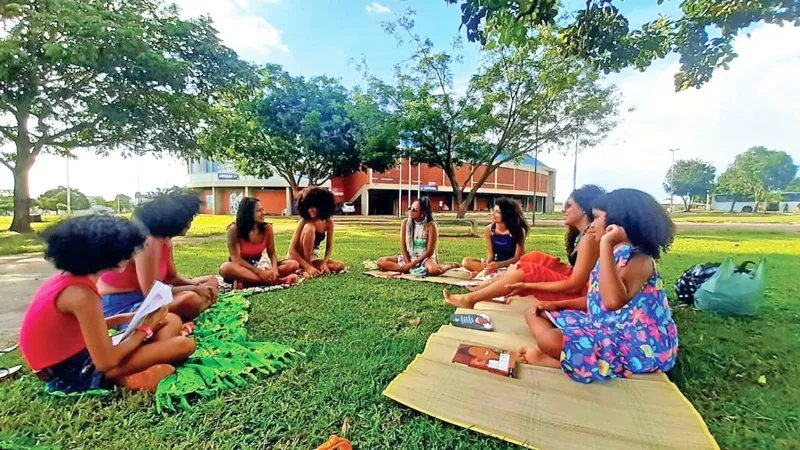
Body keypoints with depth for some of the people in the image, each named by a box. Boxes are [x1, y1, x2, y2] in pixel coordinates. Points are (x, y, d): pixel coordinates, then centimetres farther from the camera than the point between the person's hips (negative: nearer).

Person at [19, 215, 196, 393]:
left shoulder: (66, 279, 2)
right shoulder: (82, 293, -26)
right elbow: (105, 362, -24)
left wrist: (125, 318, 5)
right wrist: (145, 329, -11)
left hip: (68, 360, 10)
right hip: (70, 375, -10)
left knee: (172, 321, 7)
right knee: (185, 344, -23)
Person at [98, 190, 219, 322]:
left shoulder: (165, 238, 3)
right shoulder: (148, 242, -25)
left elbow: (172, 277, 12)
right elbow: (152, 292, -26)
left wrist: (194, 284, -7)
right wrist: (193, 289, -17)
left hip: (142, 296, 9)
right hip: (119, 305, -9)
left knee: (211, 282, 7)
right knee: (190, 299, -34)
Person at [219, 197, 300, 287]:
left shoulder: (267, 228, -8)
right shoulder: (235, 229, -16)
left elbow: (272, 254, -3)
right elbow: (236, 258, -19)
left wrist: (274, 268, -27)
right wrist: (259, 272, -31)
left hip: (258, 266, 3)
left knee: (293, 264, -17)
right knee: (226, 268, -40)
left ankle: (245, 281, -29)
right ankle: (275, 281, -39)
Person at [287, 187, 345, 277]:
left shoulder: (329, 221, -8)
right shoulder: (304, 222, -20)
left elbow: (329, 246, -3)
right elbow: (291, 249, -24)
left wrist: (324, 263, -21)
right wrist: (308, 267, -33)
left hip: (312, 258, 4)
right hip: (298, 257, -4)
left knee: (340, 266, -17)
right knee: (309, 227, -30)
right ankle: (305, 269, -24)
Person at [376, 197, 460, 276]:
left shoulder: (430, 225, -13)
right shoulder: (405, 222, -2)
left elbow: (429, 252, -14)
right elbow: (403, 246, -1)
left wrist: (412, 264, -18)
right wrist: (408, 264, -14)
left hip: (425, 258, -5)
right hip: (408, 257, 5)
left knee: (434, 270, -40)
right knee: (381, 262, -15)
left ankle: (450, 265, -5)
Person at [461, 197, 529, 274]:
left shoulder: (518, 230, -14)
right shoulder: (489, 229, -6)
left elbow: (517, 258, -14)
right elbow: (490, 255, -5)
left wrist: (498, 265, -29)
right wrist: (487, 264, -29)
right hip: (495, 264, 3)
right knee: (466, 262, -16)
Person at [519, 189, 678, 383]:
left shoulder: (638, 260, -20)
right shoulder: (616, 255, 9)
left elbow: (613, 300, -40)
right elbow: (597, 299, 18)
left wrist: (606, 244, -36)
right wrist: (559, 304, 6)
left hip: (633, 345, -10)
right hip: (604, 330, 10)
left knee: (549, 340, -33)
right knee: (536, 314, 7)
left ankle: (558, 359, -2)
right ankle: (566, 354, -13)